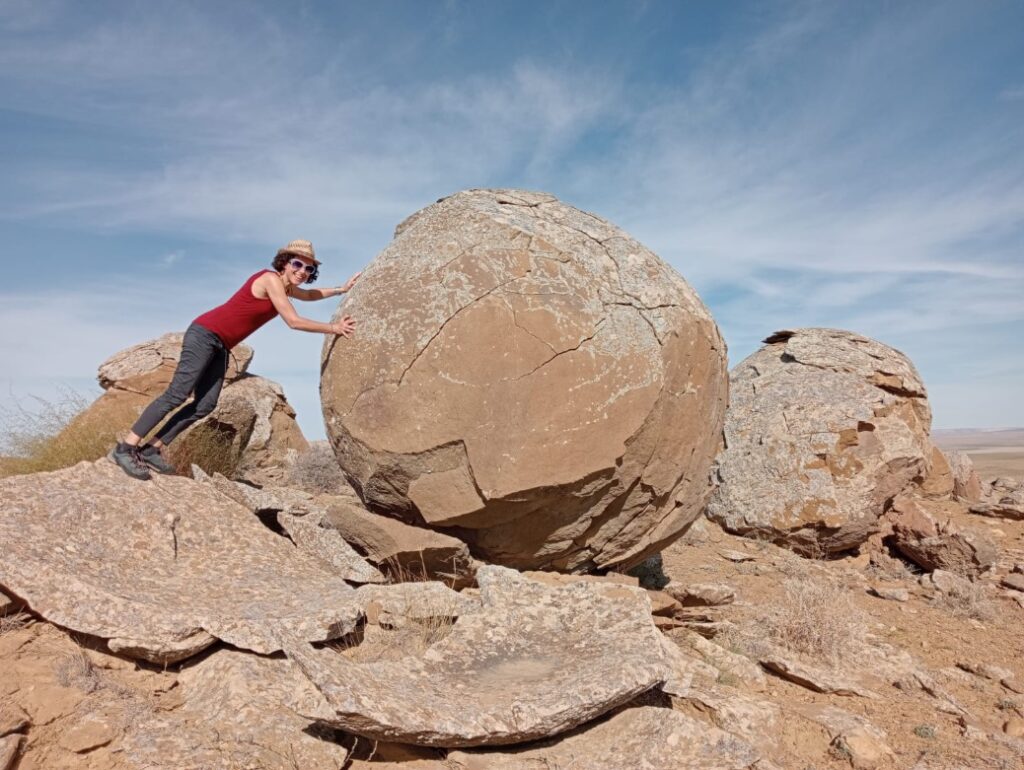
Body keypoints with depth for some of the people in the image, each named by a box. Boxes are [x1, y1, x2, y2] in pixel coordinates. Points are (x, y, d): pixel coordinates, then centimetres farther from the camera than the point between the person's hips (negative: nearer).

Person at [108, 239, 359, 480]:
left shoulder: (284, 284, 13)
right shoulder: (271, 279, -14)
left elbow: (308, 294, 33)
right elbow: (294, 321, -19)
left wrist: (342, 289, 27)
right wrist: (333, 328, -16)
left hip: (220, 346, 9)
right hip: (205, 334, -9)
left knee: (205, 405, -1)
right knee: (177, 394, -13)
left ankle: (151, 449, 5)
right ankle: (125, 448, -8)